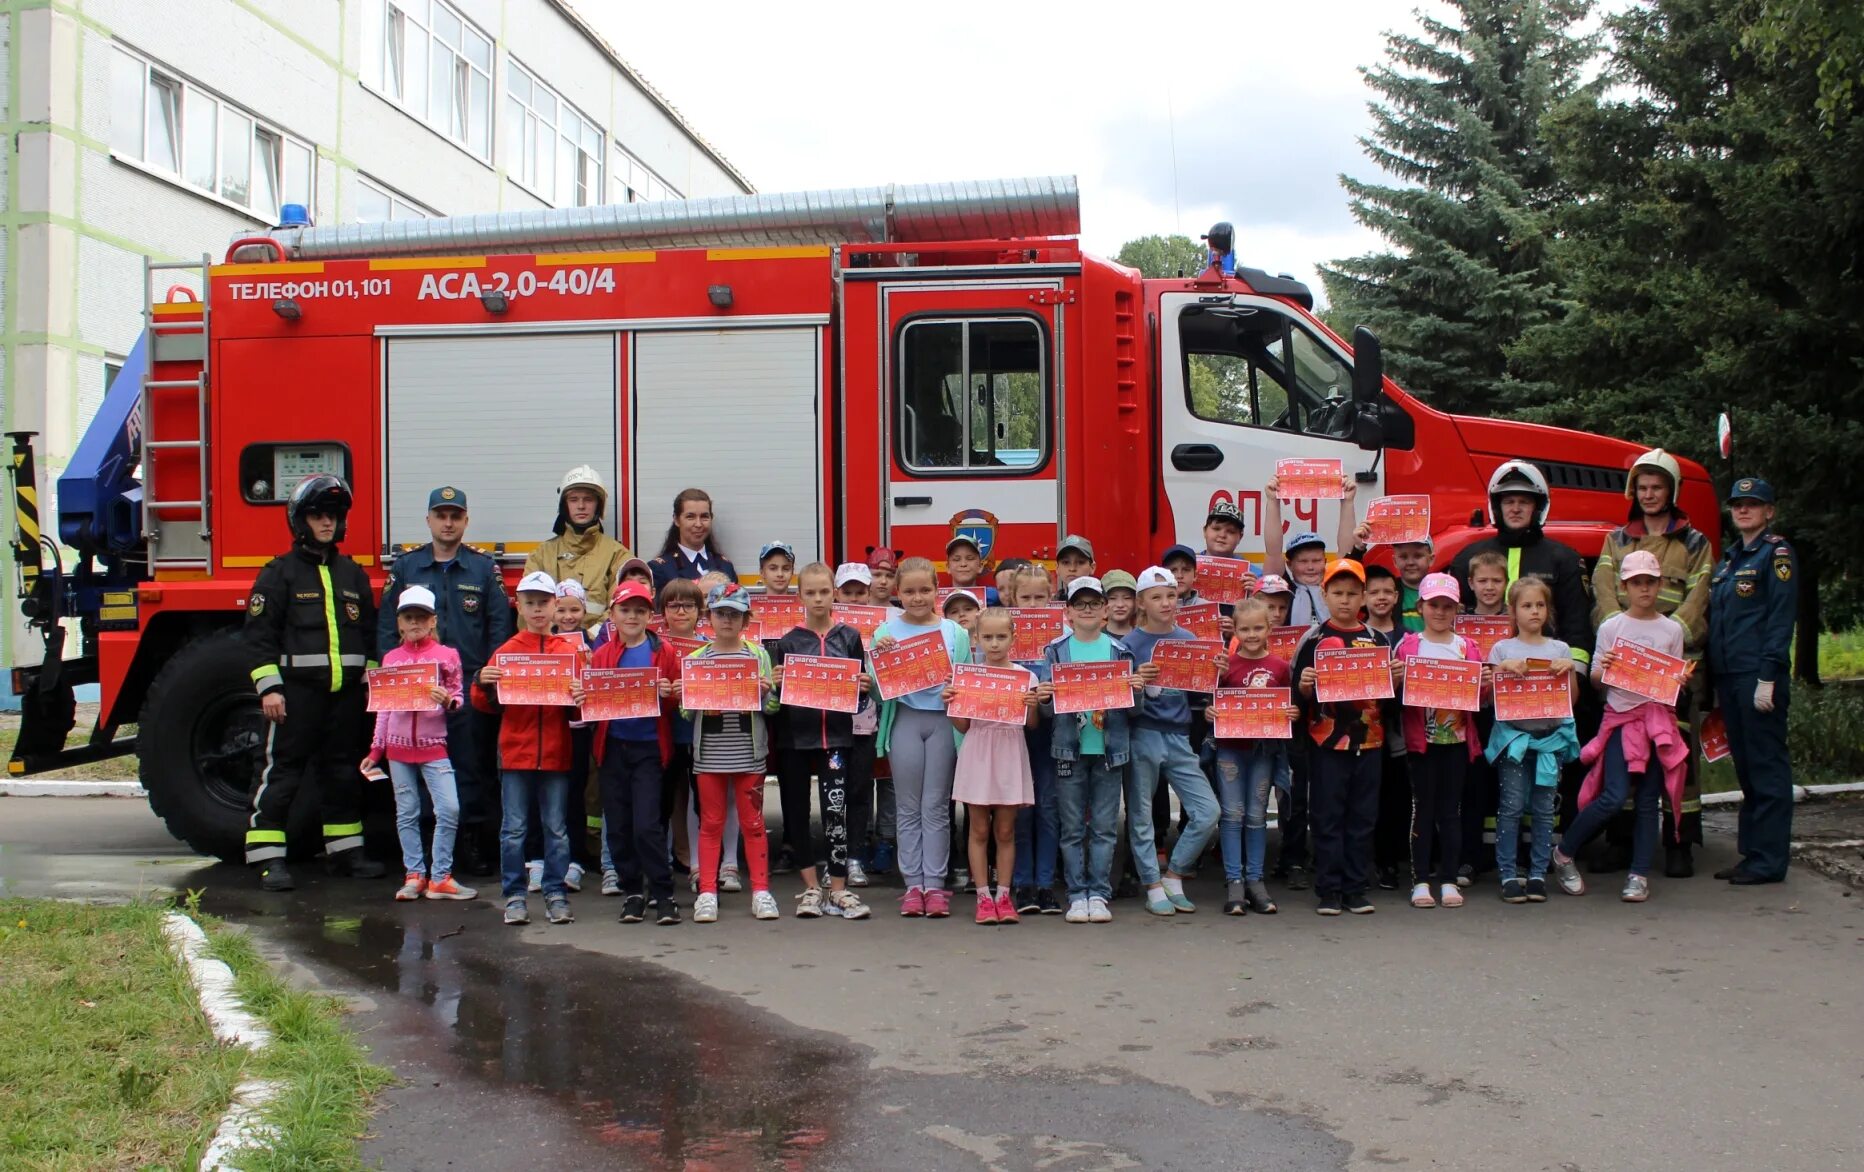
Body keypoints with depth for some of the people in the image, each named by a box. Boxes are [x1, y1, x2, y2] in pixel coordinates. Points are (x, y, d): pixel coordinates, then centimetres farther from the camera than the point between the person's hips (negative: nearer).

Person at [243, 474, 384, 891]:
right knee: (282, 773, -4)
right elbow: (258, 633, -6)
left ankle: (346, 851, 21)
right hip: (298, 690, -5)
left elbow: (369, 633, 17)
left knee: (343, 773, 12)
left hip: (346, 692, 5)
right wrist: (269, 687, -13)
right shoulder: (280, 572, -1)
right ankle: (269, 859, -2)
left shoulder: (353, 574, 15)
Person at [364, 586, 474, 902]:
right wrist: (375, 750, 10)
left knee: (449, 809, -11)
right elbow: (383, 709, 13)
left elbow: (457, 701, 5)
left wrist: (447, 700, -18)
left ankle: (440, 878, -1)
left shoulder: (447, 655, 3)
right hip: (398, 747, 2)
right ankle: (414, 875, 13)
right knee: (406, 814, 5)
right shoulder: (391, 659, 10)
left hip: (434, 746, -2)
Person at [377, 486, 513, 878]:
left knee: (472, 764, 0)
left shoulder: (484, 568, 7)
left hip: (470, 684, -1)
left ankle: (473, 841, 7)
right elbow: (386, 623, 8)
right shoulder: (405, 567, 10)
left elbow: (499, 626, 4)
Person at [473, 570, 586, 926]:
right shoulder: (507, 650, 5)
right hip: (515, 753, 0)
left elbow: (577, 706, 6)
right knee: (514, 829, 4)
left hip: (556, 753, 0)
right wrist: (482, 684, -13)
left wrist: (581, 697, -16)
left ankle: (556, 895, 14)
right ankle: (514, 896, 12)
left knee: (557, 828, 6)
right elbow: (488, 705, 7)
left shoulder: (571, 650, 5)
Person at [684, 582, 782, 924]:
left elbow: (772, 706, 3)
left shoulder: (758, 655, 3)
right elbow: (685, 711, 4)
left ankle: (761, 890, 13)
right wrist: (694, 701, -17)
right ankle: (707, 893, 11)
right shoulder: (695, 659, 4)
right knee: (711, 822, 6)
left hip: (748, 751, 0)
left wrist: (763, 693, -17)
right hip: (709, 752, 1)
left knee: (753, 822, 6)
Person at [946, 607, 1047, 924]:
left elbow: (1031, 725, 5)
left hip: (1010, 758, 0)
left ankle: (1003, 895, 14)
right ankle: (983, 896, 11)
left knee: (1005, 830, 6)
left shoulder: (1026, 677, 1)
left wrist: (1033, 705, -15)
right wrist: (949, 704, -11)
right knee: (978, 830, 4)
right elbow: (962, 726, 5)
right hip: (977, 755, 0)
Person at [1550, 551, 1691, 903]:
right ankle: (1564, 853, 6)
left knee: (1648, 800, 3)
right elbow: (1596, 678, 5)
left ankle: (1639, 874, 10)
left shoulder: (1672, 630, 7)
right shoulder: (1610, 627, 2)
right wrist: (1604, 669, -16)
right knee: (1614, 797, -12)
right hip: (1620, 716, -2)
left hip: (1658, 718, 2)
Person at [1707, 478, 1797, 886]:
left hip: (1758, 676, -8)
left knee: (1767, 767, -5)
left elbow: (1781, 619, -12)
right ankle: (1750, 852, 17)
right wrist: (1715, 683, 16)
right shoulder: (1729, 558, 20)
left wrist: (1768, 677, -19)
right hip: (1728, 676, 8)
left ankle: (1768, 860, -2)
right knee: (1745, 767, 11)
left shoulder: (1776, 553, -4)